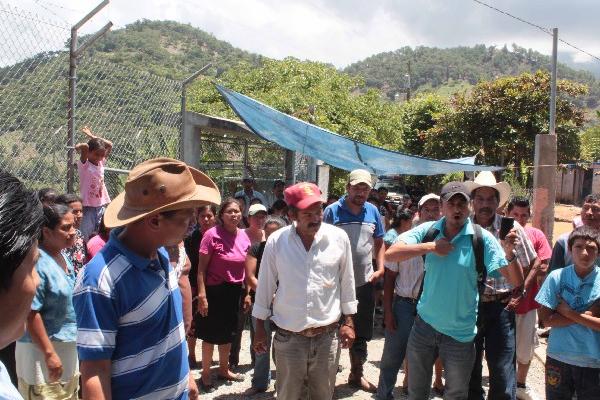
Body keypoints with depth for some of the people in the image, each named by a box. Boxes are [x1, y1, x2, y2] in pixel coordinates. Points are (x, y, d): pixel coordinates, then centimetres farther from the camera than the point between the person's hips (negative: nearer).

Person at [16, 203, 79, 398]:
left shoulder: (63, 257, 6)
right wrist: (49, 354, -23)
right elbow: (31, 314, -24)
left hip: (69, 348, 9)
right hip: (43, 348, -9)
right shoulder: (37, 263, -22)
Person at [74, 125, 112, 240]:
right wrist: (82, 146, -7)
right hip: (88, 205, -5)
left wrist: (92, 136, 9)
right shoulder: (84, 165, -10)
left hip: (101, 204, 6)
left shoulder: (101, 163, 6)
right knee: (88, 236, 0)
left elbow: (110, 145, 12)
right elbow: (82, 147, -29)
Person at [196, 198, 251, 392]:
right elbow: (201, 268, -15)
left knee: (228, 333, 21)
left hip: (235, 291, 6)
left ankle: (224, 369, 41)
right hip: (215, 291, -5)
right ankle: (205, 374, 28)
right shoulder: (212, 235, -17)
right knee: (210, 335, 9)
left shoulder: (244, 236, 0)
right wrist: (202, 296, -19)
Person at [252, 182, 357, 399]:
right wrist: (259, 328, 5)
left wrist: (348, 322, 4)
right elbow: (265, 286, 1)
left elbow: (347, 282, 4)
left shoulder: (339, 237, -6)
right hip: (288, 337, 0)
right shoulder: (276, 241, -8)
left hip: (328, 335, 1)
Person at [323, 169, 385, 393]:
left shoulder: (373, 211, 5)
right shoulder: (333, 211, -8)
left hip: (365, 282, 4)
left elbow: (379, 242, 13)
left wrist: (380, 268, 1)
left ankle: (356, 374, 35)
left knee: (361, 333, 17)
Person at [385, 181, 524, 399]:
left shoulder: (482, 238, -12)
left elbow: (517, 282, -13)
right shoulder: (428, 231, -7)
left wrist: (509, 253, -32)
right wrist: (430, 246, -24)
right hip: (424, 325, 2)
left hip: (460, 333, -1)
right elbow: (390, 254, -17)